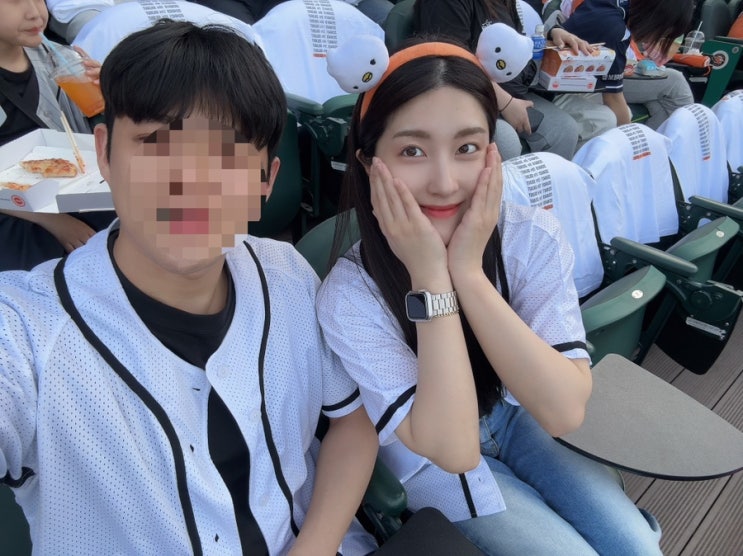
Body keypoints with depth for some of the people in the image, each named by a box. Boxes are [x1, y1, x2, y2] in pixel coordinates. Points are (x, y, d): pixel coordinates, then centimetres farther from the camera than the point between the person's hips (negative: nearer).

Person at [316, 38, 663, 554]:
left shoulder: (534, 237, -22)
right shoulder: (349, 295, -29)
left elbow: (565, 411, -27)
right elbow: (452, 449, -31)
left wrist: (468, 273, -37)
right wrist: (430, 277, -39)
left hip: (519, 420, 3)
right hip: (435, 466, -2)